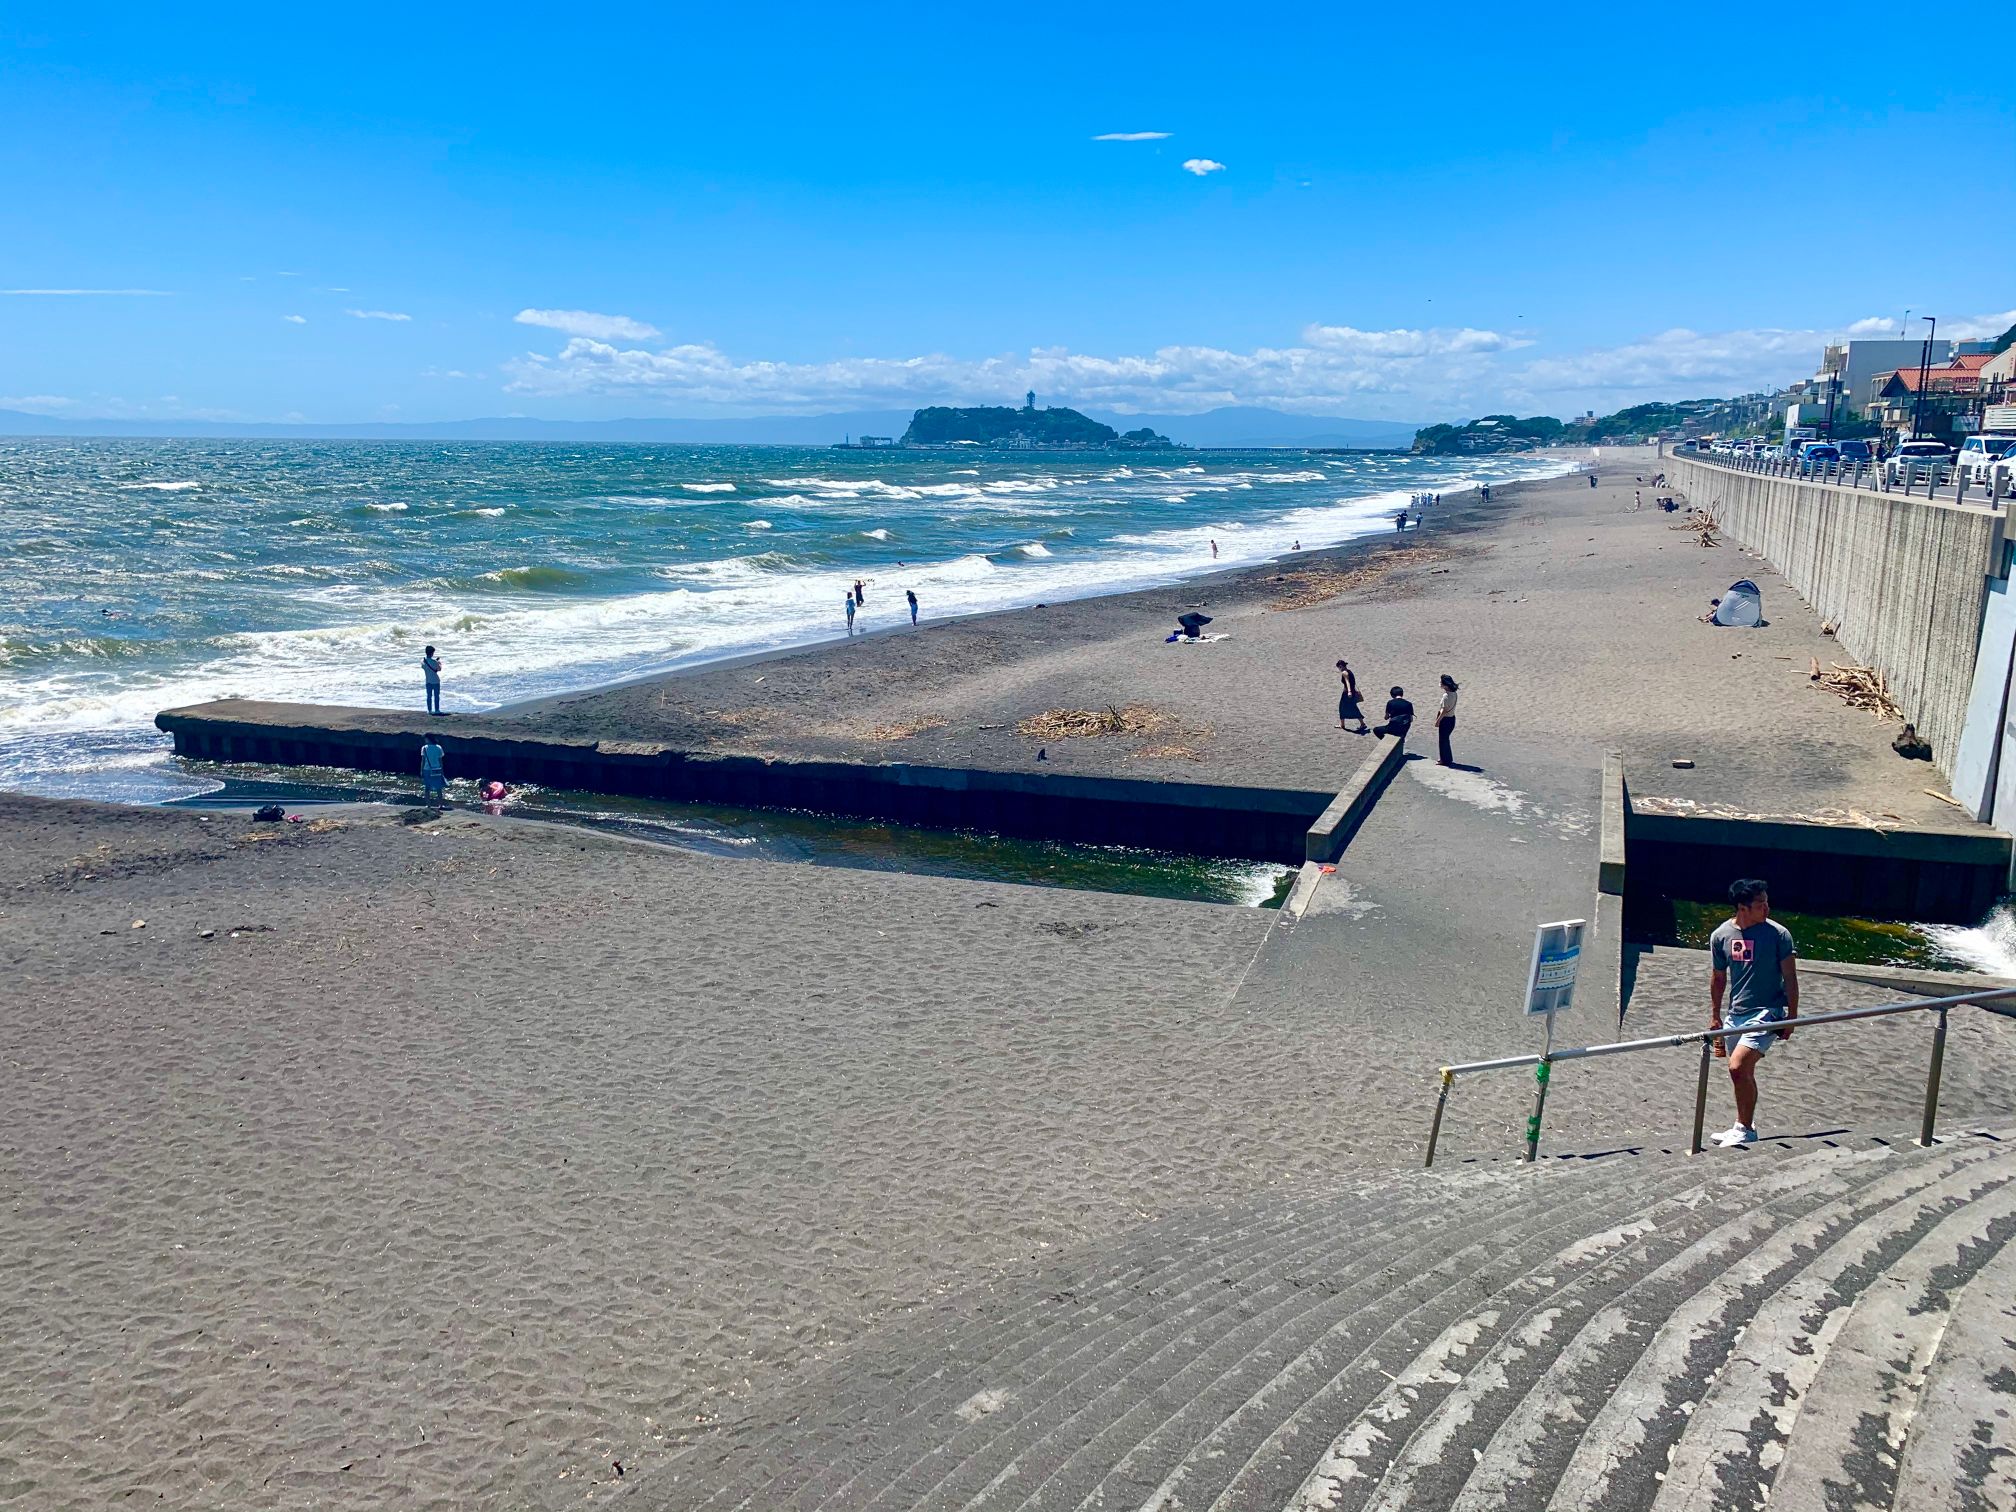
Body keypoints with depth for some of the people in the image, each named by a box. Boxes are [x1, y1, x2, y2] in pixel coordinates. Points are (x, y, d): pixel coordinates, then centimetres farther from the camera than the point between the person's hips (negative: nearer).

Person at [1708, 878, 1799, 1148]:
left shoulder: (1778, 934, -10)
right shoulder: (1721, 935, 1)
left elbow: (1790, 977, -5)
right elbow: (1718, 978, 12)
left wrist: (1792, 1017, -6)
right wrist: (1715, 1016, 16)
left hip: (1767, 1013, -5)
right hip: (1736, 1013, 5)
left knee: (1739, 1067, -18)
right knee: (1743, 1072, 17)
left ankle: (1745, 1129, -2)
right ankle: (1744, 1125, 34)